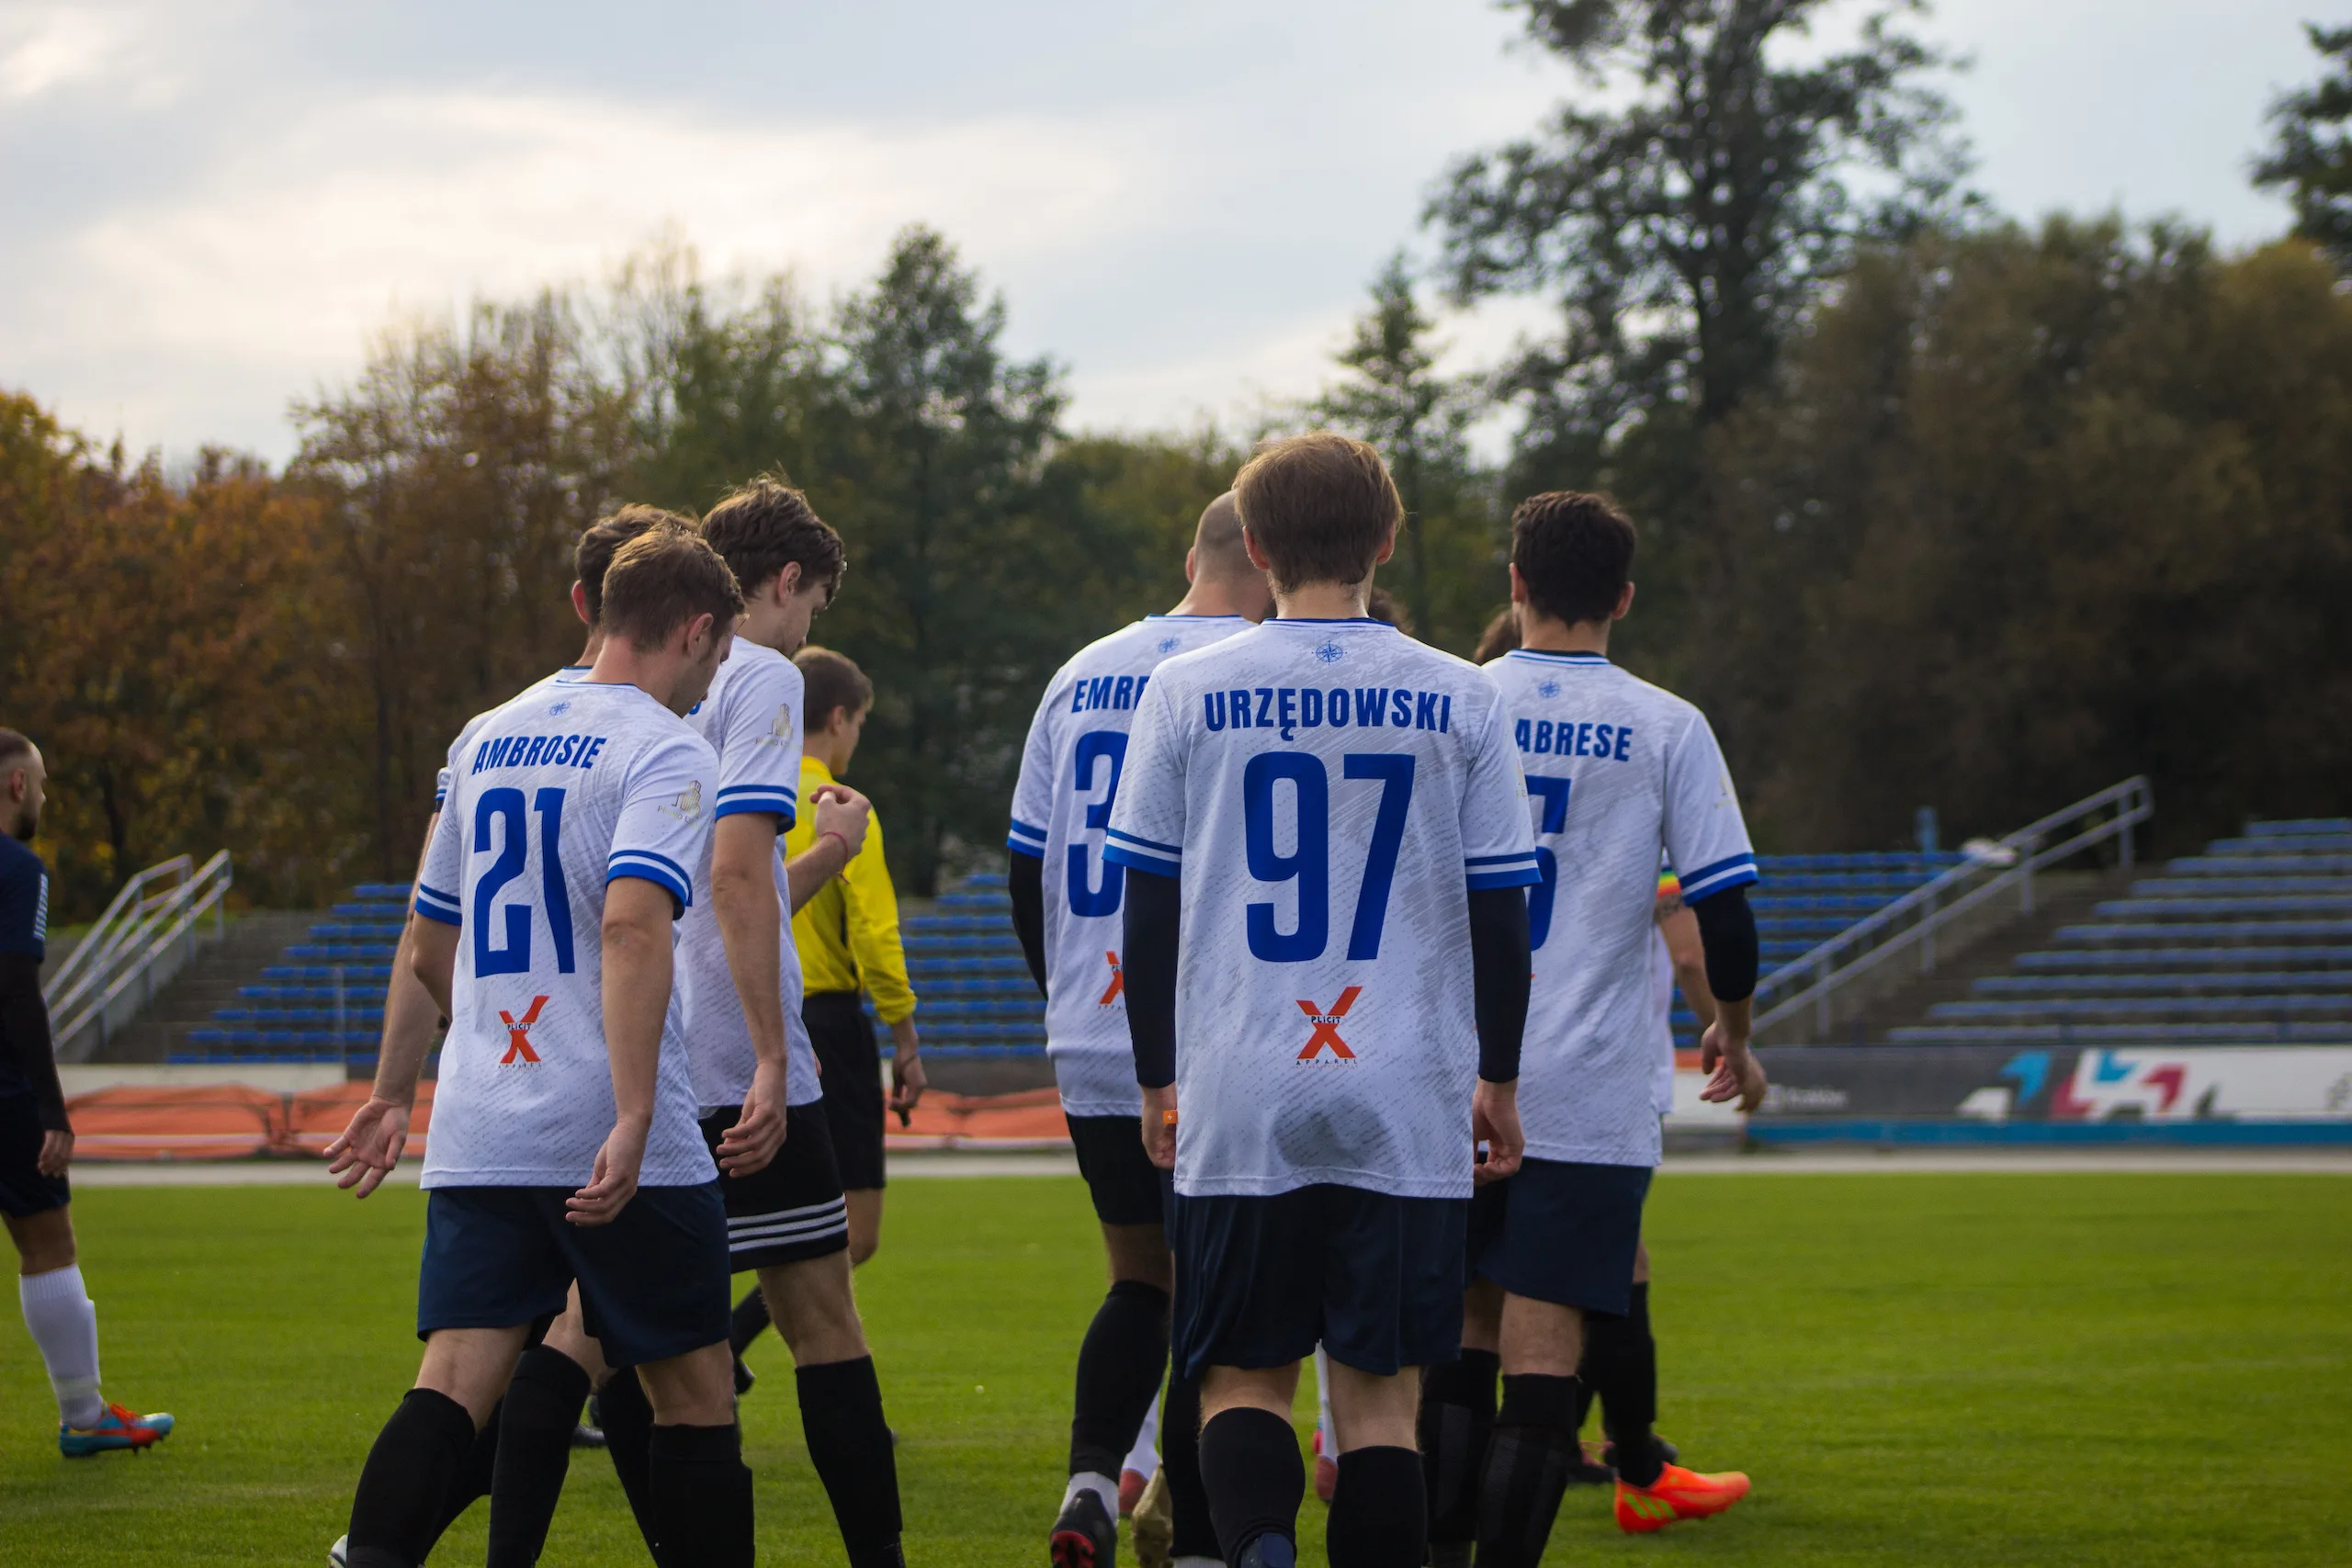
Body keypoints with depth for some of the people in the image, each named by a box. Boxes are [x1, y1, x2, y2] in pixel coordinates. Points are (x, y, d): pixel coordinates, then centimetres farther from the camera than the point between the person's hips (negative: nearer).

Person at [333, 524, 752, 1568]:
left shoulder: (488, 739, 16)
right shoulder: (666, 752, -6)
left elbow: (431, 946, 24)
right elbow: (634, 926, -22)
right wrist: (633, 1122, -28)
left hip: (478, 1135, 5)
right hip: (617, 1148, -5)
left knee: (452, 1387, -4)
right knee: (693, 1395, 7)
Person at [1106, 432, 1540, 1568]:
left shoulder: (1186, 693, 1)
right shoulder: (1462, 701, 2)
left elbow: (1148, 908, 5)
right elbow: (1500, 913, 6)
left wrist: (1156, 1081, 16)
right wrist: (1498, 1080, 18)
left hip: (1239, 1107, 0)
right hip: (1408, 1110, 0)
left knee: (1243, 1380, 7)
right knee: (1378, 1393, 8)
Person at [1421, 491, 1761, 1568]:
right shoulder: (1666, 728, -2)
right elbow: (1722, 904, -3)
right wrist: (1732, 1032, 14)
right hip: (1588, 1092, -3)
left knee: (1461, 1333, 12)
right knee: (1543, 1347, -3)